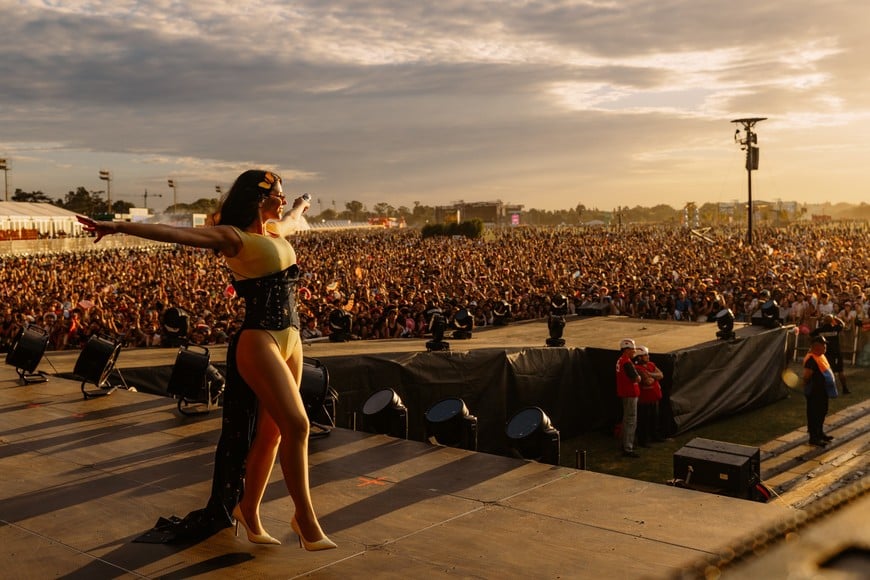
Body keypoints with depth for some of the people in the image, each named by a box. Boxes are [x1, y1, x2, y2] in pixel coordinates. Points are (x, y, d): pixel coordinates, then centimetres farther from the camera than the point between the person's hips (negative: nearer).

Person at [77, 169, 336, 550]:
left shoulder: (276, 231, 16)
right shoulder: (233, 237, -7)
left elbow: (291, 219, 41)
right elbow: (174, 233, -18)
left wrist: (300, 206, 64)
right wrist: (119, 227, -29)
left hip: (290, 339, 8)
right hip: (260, 342, -8)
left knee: (271, 431, 10)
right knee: (296, 426, -13)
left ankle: (249, 512, 24)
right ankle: (305, 518, -2)